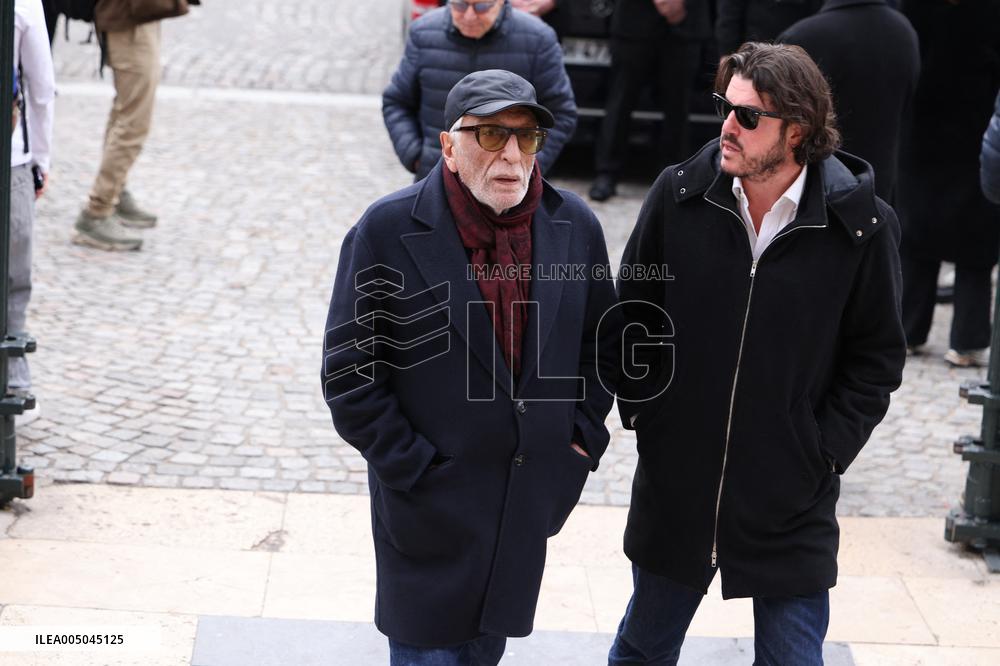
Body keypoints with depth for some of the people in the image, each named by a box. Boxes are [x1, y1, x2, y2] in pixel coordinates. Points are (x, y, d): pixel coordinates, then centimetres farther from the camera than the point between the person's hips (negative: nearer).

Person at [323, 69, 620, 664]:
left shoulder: (576, 226, -2)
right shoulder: (387, 231, -14)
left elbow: (603, 337, 13)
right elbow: (349, 370, -11)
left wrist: (584, 432, 4)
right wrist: (411, 466, -13)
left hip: (529, 501, 4)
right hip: (430, 505, -4)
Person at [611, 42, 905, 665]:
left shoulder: (861, 225, -12)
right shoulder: (679, 195, -7)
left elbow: (877, 356, -1)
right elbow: (633, 314, 7)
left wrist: (825, 450, -7)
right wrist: (642, 409, 2)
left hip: (792, 498, -2)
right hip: (674, 485, 2)